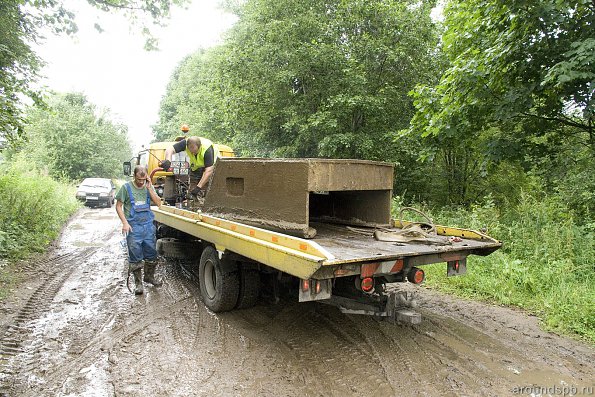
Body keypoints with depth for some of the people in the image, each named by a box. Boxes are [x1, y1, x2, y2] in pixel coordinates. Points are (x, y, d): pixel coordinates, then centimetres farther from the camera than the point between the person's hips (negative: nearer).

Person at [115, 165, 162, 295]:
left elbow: (158, 202, -3)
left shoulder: (149, 187, 5)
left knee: (151, 254, 12)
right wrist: (125, 223, -11)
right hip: (133, 227, -3)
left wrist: (149, 188, -12)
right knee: (135, 257, 2)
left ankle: (149, 276, 32)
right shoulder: (126, 187, -4)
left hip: (148, 226, 4)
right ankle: (138, 283, 14)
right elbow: (118, 206, -1)